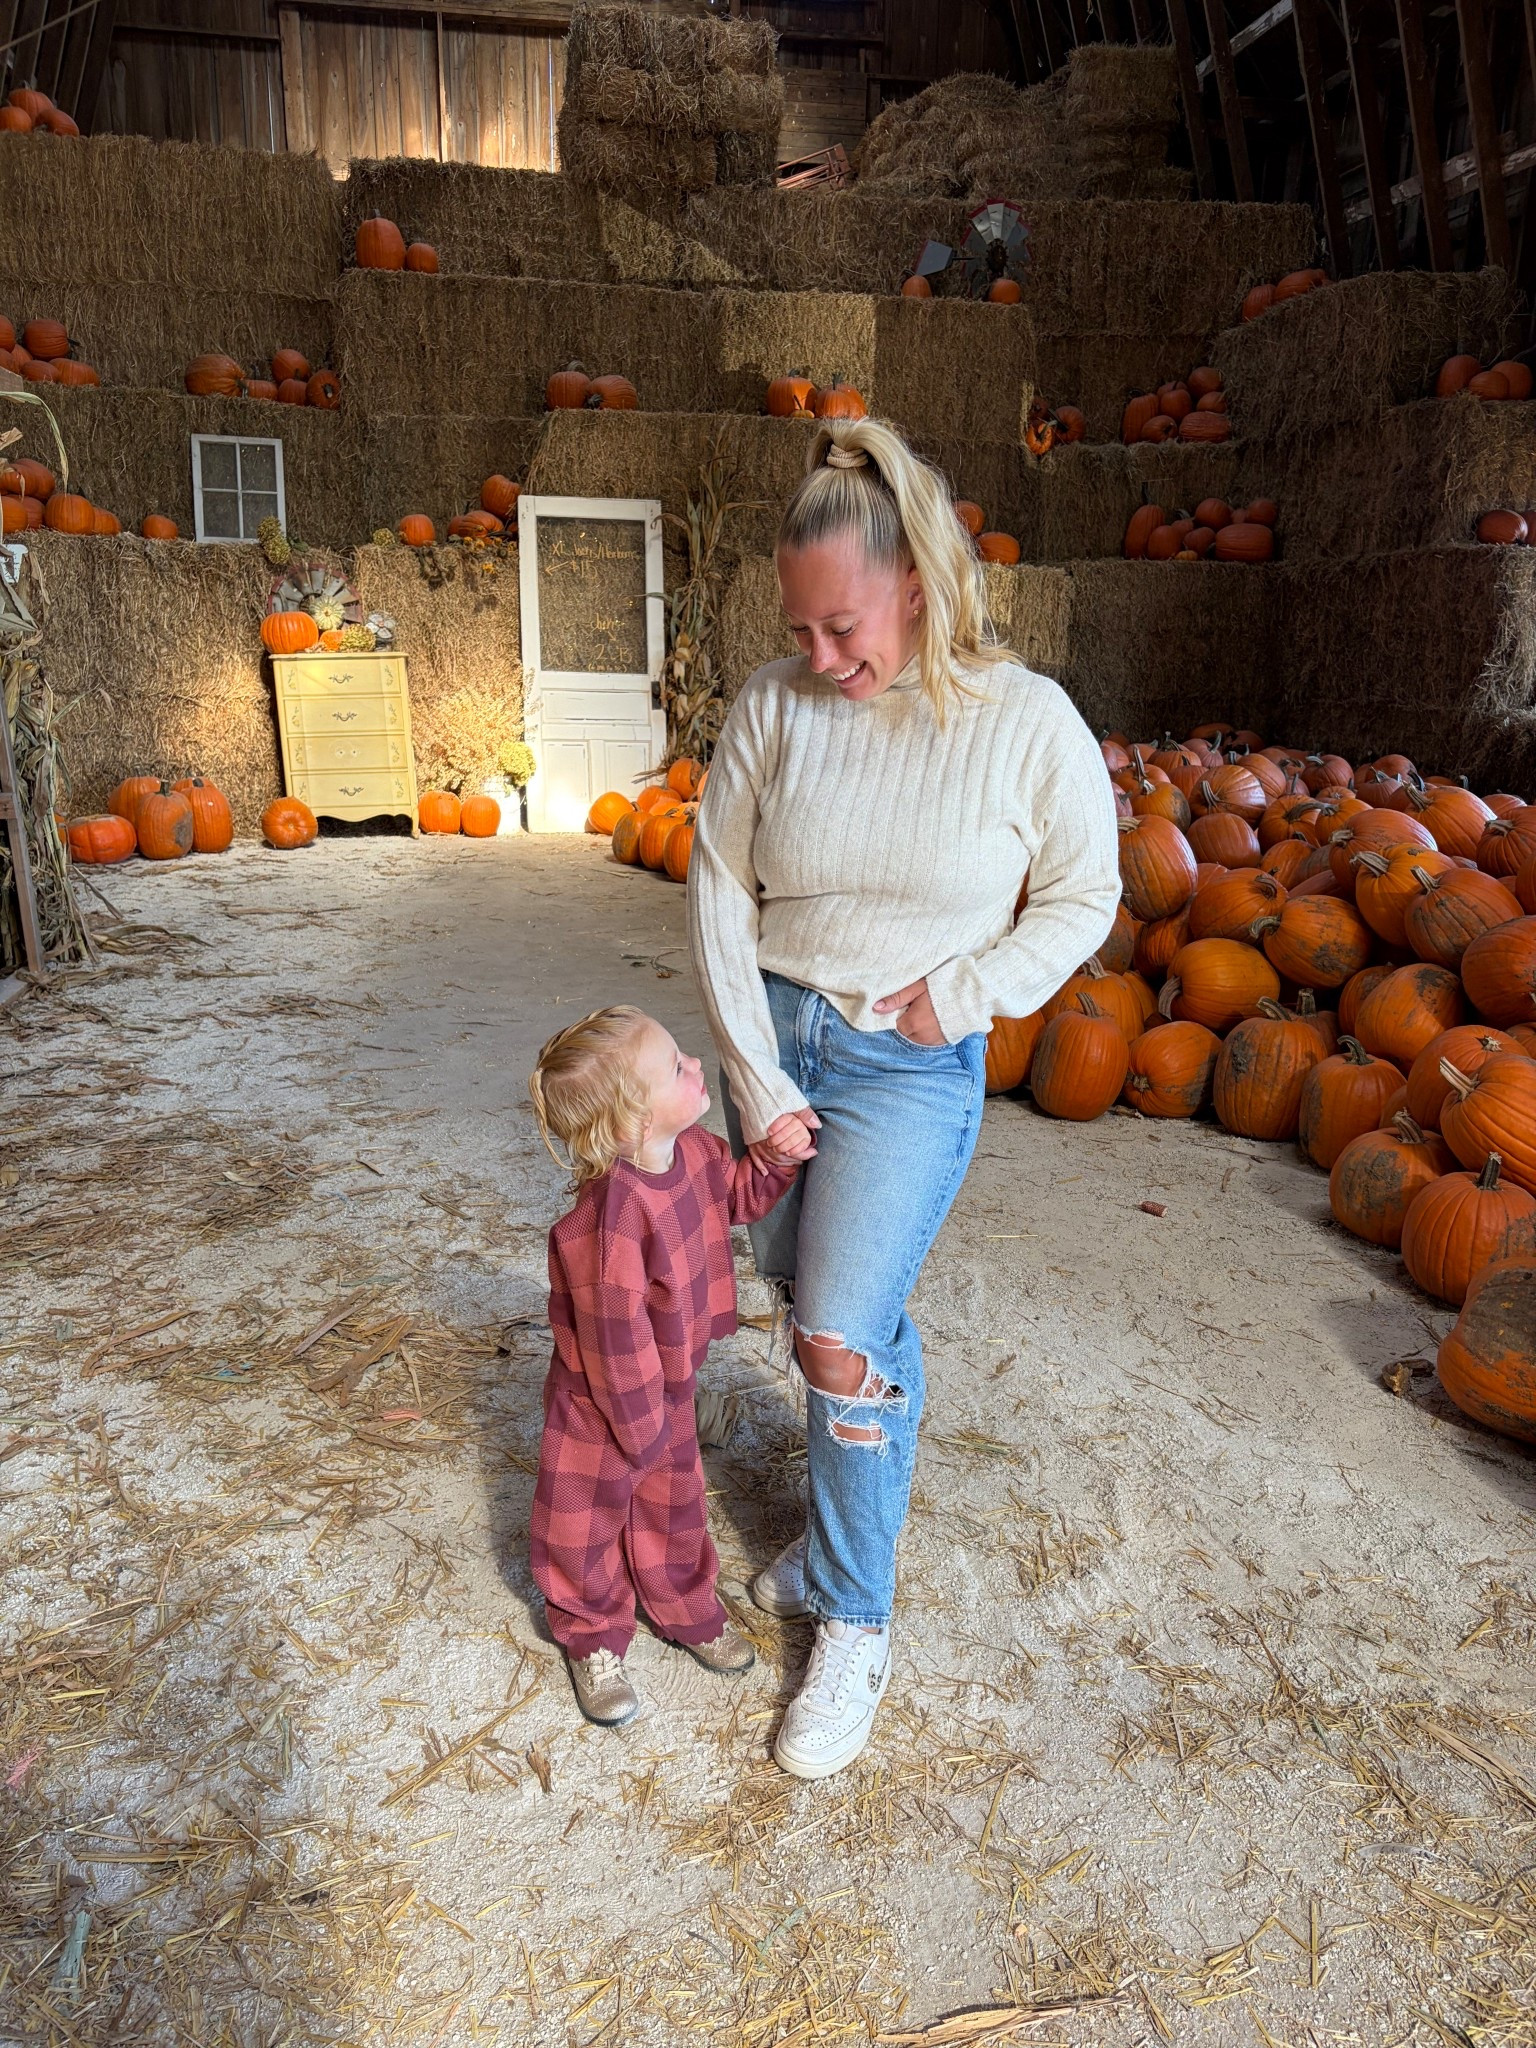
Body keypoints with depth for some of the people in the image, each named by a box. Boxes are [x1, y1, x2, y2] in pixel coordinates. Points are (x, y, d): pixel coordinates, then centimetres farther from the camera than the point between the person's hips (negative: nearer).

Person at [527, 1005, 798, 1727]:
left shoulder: (694, 1152, -14)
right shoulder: (609, 1215, -39)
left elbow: (740, 1193, 8)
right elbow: (614, 1334, -30)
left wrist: (781, 1155, -12)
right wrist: (641, 1421, -18)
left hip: (669, 1386, 7)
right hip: (603, 1402, -7)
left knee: (673, 1504, 27)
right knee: (588, 1520, 18)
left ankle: (686, 1608, 51)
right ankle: (593, 1640, 42)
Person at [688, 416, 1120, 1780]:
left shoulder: (1028, 720, -10)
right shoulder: (774, 706, -6)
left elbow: (1083, 896, 1)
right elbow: (718, 892, -4)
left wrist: (961, 992, -13)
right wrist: (757, 1083, -8)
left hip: (911, 1067, -3)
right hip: (773, 1036, 4)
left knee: (838, 1337, -8)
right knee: (838, 1303, 15)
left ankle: (855, 1626, 14)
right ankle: (859, 1496, 44)